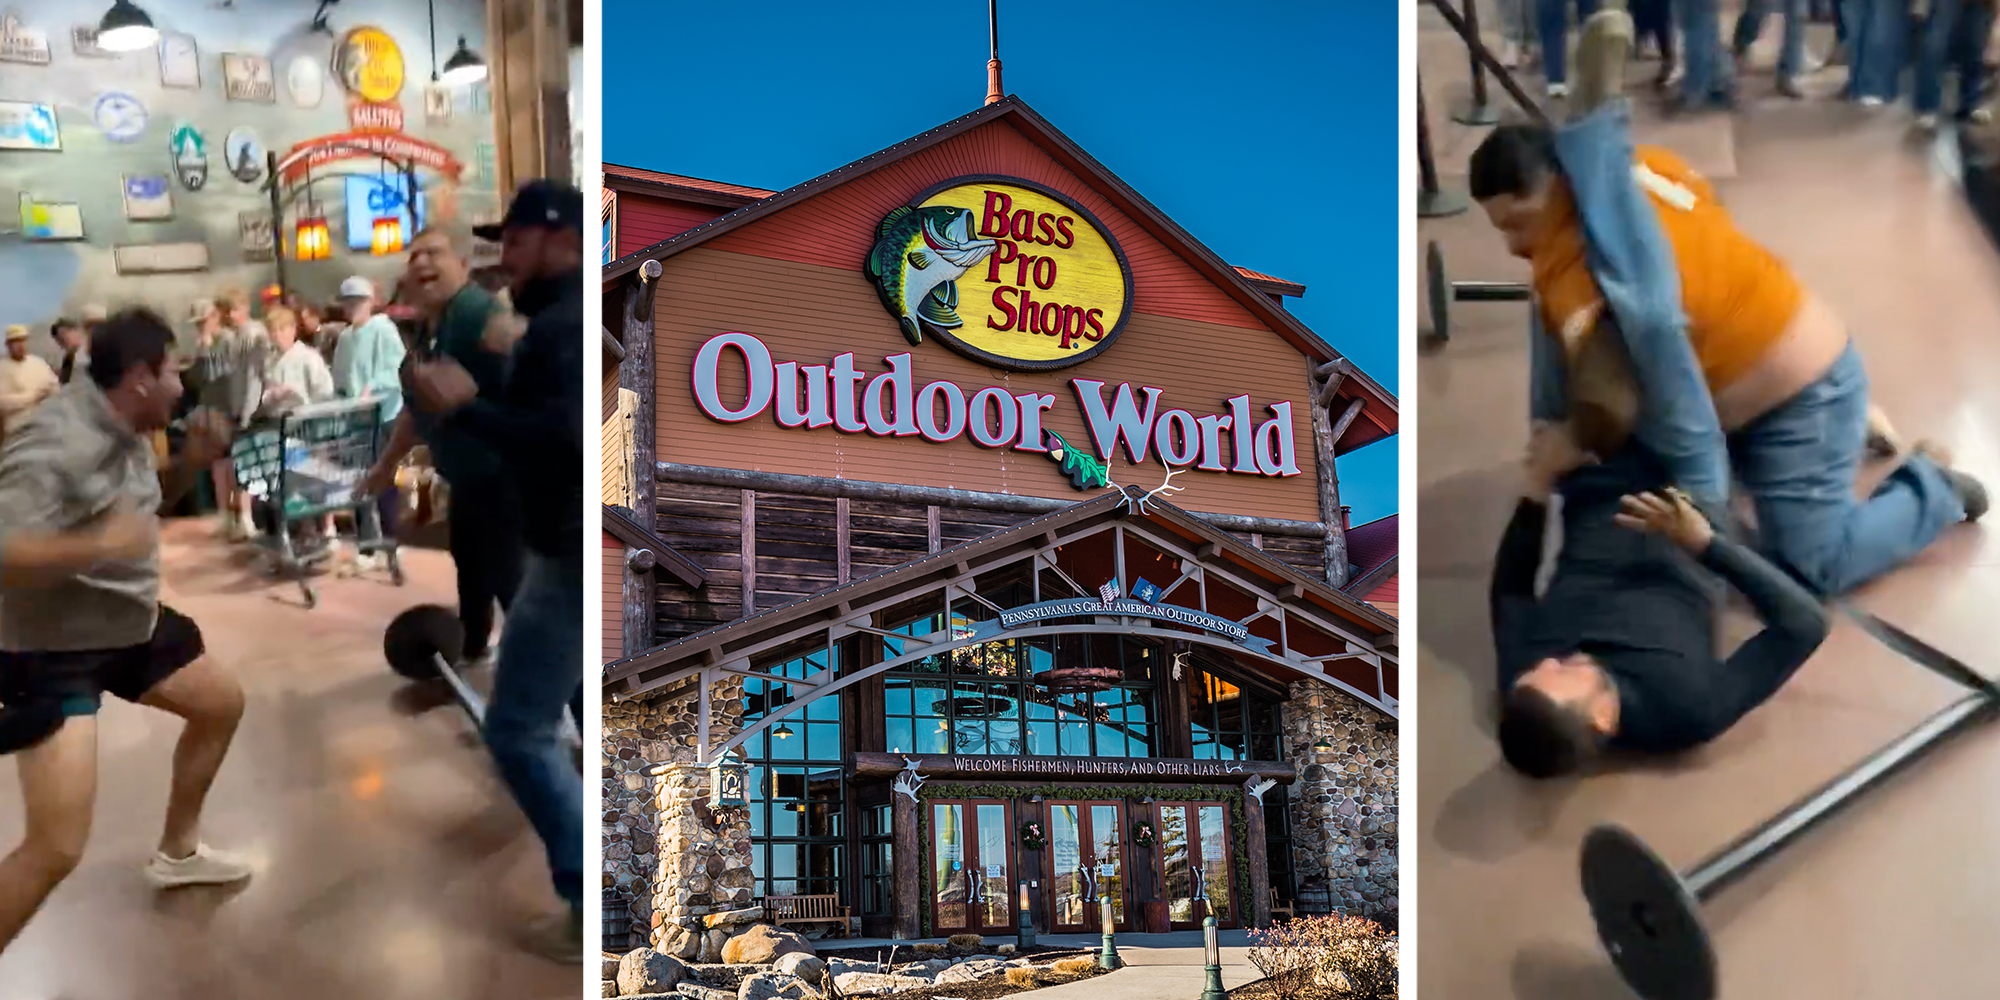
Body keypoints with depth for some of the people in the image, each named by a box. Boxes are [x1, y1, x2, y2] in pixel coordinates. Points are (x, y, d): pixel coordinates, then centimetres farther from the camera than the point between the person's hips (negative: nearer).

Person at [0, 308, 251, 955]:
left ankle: (176, 851, 44)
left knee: (222, 704, 26)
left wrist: (192, 462, 1)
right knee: (57, 849, -16)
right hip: (53, 651, -10)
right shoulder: (57, 445, -29)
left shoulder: (124, 430, -1)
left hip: (129, 623, 10)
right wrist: (101, 545, -45)